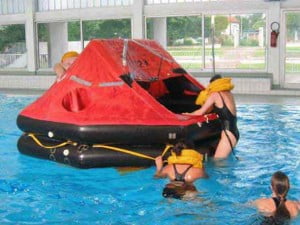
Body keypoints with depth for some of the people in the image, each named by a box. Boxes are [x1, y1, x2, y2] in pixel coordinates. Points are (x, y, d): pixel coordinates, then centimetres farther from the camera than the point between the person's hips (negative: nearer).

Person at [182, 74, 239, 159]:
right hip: (234, 132, 9)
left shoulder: (215, 95, -4)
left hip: (228, 133, -9)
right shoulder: (229, 94, 17)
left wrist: (189, 114, 13)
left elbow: (200, 112, -1)